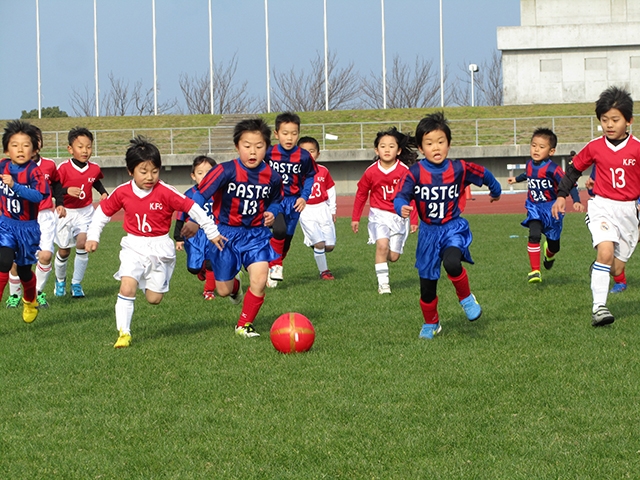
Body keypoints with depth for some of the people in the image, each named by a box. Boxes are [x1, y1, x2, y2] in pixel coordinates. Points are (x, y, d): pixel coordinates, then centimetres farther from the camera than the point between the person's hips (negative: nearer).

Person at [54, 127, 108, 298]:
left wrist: (103, 192, 5)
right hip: (66, 212, -2)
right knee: (64, 250, 6)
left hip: (85, 212, 2)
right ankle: (60, 280, 33)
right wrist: (67, 190, -32)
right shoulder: (63, 168, -16)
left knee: (82, 245, -12)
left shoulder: (94, 169, -2)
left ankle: (76, 284, 1)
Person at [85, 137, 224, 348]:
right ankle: (123, 333, -10)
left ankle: (151, 282, 40)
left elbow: (193, 208, -11)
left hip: (160, 249, -1)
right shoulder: (122, 193, -6)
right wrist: (92, 237, 5)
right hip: (134, 248, 1)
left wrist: (212, 233, -7)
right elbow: (103, 211, 9)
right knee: (127, 288, -19)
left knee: (154, 299, 4)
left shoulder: (166, 193, -15)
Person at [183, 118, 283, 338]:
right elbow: (200, 194, -18)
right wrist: (193, 221, -28)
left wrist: (271, 213, -6)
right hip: (226, 233, -2)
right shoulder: (226, 171, -20)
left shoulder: (272, 177, -7)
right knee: (223, 290, 5)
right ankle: (234, 283, 46)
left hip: (256, 234, 2)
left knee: (260, 278, -19)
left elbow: (275, 200, 14)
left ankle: (245, 324, 2)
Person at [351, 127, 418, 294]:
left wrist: (414, 220, 0)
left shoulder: (404, 171, -11)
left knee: (393, 256, 1)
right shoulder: (371, 172, -8)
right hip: (379, 214, -1)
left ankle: (381, 259, 38)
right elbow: (361, 194, 6)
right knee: (382, 244, -24)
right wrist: (355, 218, 11)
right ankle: (383, 283, -17)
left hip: (399, 216, 1)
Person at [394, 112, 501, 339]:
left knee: (452, 263, -33)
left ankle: (467, 299, -4)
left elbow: (484, 174, 9)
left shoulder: (459, 169, -9)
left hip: (453, 228, -2)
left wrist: (496, 191, 25)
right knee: (427, 284, 9)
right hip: (429, 232, 2)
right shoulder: (415, 173, -12)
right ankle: (430, 324, 35)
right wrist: (402, 207, -44)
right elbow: (401, 196, -21)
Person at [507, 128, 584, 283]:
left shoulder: (552, 169, -22)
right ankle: (535, 271, -17)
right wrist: (516, 179, 39)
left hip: (551, 209, -3)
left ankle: (549, 255, 51)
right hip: (534, 208, 3)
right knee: (534, 235, -23)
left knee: (554, 245, 12)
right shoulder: (530, 164, -3)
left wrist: (576, 201, -38)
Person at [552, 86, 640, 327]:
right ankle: (598, 307, -25)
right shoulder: (594, 148, -2)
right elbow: (574, 169, 13)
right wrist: (561, 196, 9)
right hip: (602, 207, -1)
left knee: (616, 269, 6)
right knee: (605, 252, -26)